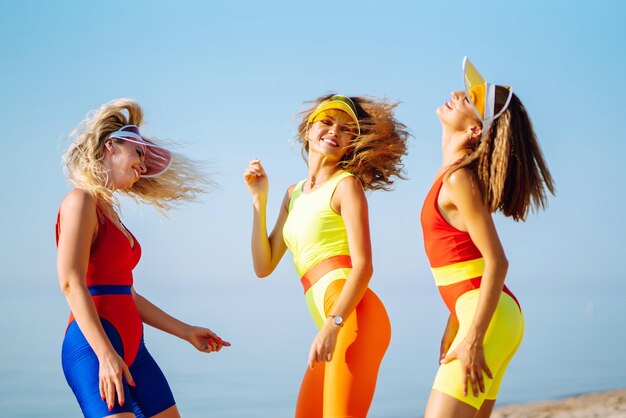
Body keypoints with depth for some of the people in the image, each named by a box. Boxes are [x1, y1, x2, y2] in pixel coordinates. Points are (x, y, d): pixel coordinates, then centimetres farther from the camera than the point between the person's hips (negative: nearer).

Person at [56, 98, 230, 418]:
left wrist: (186, 332, 24)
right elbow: (71, 283, -15)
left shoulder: (110, 211, 22)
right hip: (93, 346, -9)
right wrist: (106, 354, -23)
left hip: (131, 346, 9)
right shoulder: (81, 201, -3)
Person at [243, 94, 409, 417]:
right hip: (333, 327, 8)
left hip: (354, 319, -8)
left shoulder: (346, 185, 1)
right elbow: (264, 266, 17)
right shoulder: (294, 194, 22)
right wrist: (259, 199, 13)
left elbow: (363, 267, -10)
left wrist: (333, 324, -23)